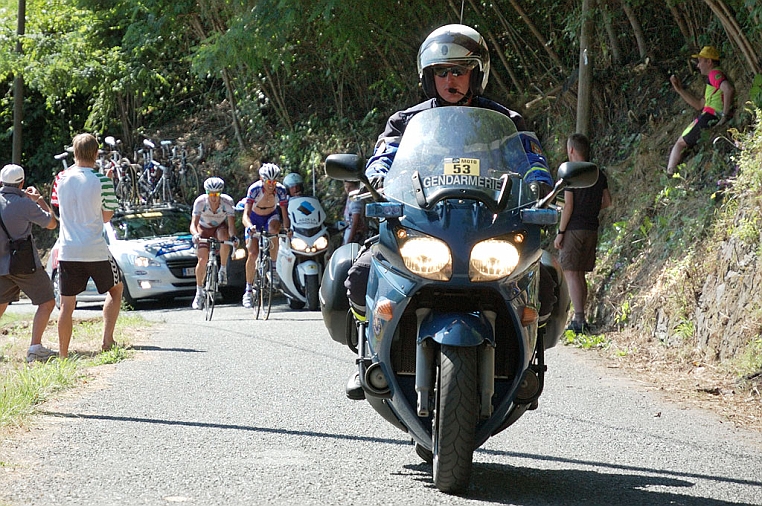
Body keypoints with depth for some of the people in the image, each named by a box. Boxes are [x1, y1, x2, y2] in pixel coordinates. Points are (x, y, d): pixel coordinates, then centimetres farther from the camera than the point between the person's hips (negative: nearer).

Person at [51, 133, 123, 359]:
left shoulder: (61, 178, 1)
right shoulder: (102, 181, -10)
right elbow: (107, 216, 1)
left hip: (67, 251, 3)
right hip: (95, 251, -3)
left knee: (67, 305, 7)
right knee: (115, 290, 20)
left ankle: (63, 354, 7)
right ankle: (107, 340, 9)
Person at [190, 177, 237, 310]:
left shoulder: (227, 202, -28)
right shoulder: (200, 202, -28)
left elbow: (231, 224, -33)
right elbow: (193, 224, -34)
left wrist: (233, 236, -55)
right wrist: (195, 234, -56)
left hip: (220, 227, 0)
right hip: (204, 228, 0)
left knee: (225, 238, -36)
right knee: (202, 260, -14)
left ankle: (223, 269, -16)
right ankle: (199, 293, 0)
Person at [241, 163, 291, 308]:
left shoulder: (281, 190, -25)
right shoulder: (254, 189, -30)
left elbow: (285, 214, -23)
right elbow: (246, 215, -36)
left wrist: (288, 230, -41)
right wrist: (250, 226, -57)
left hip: (271, 216, 1)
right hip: (255, 218, -1)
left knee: (274, 229, -36)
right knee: (253, 254, -13)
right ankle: (248, 291, 1)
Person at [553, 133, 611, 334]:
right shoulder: (598, 174, 10)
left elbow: (568, 206, -14)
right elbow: (607, 202, 13)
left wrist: (560, 232, -10)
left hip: (574, 229, -7)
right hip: (592, 229, 7)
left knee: (571, 273, -6)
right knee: (580, 274, 13)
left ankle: (579, 319, -16)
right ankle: (579, 319, 14)